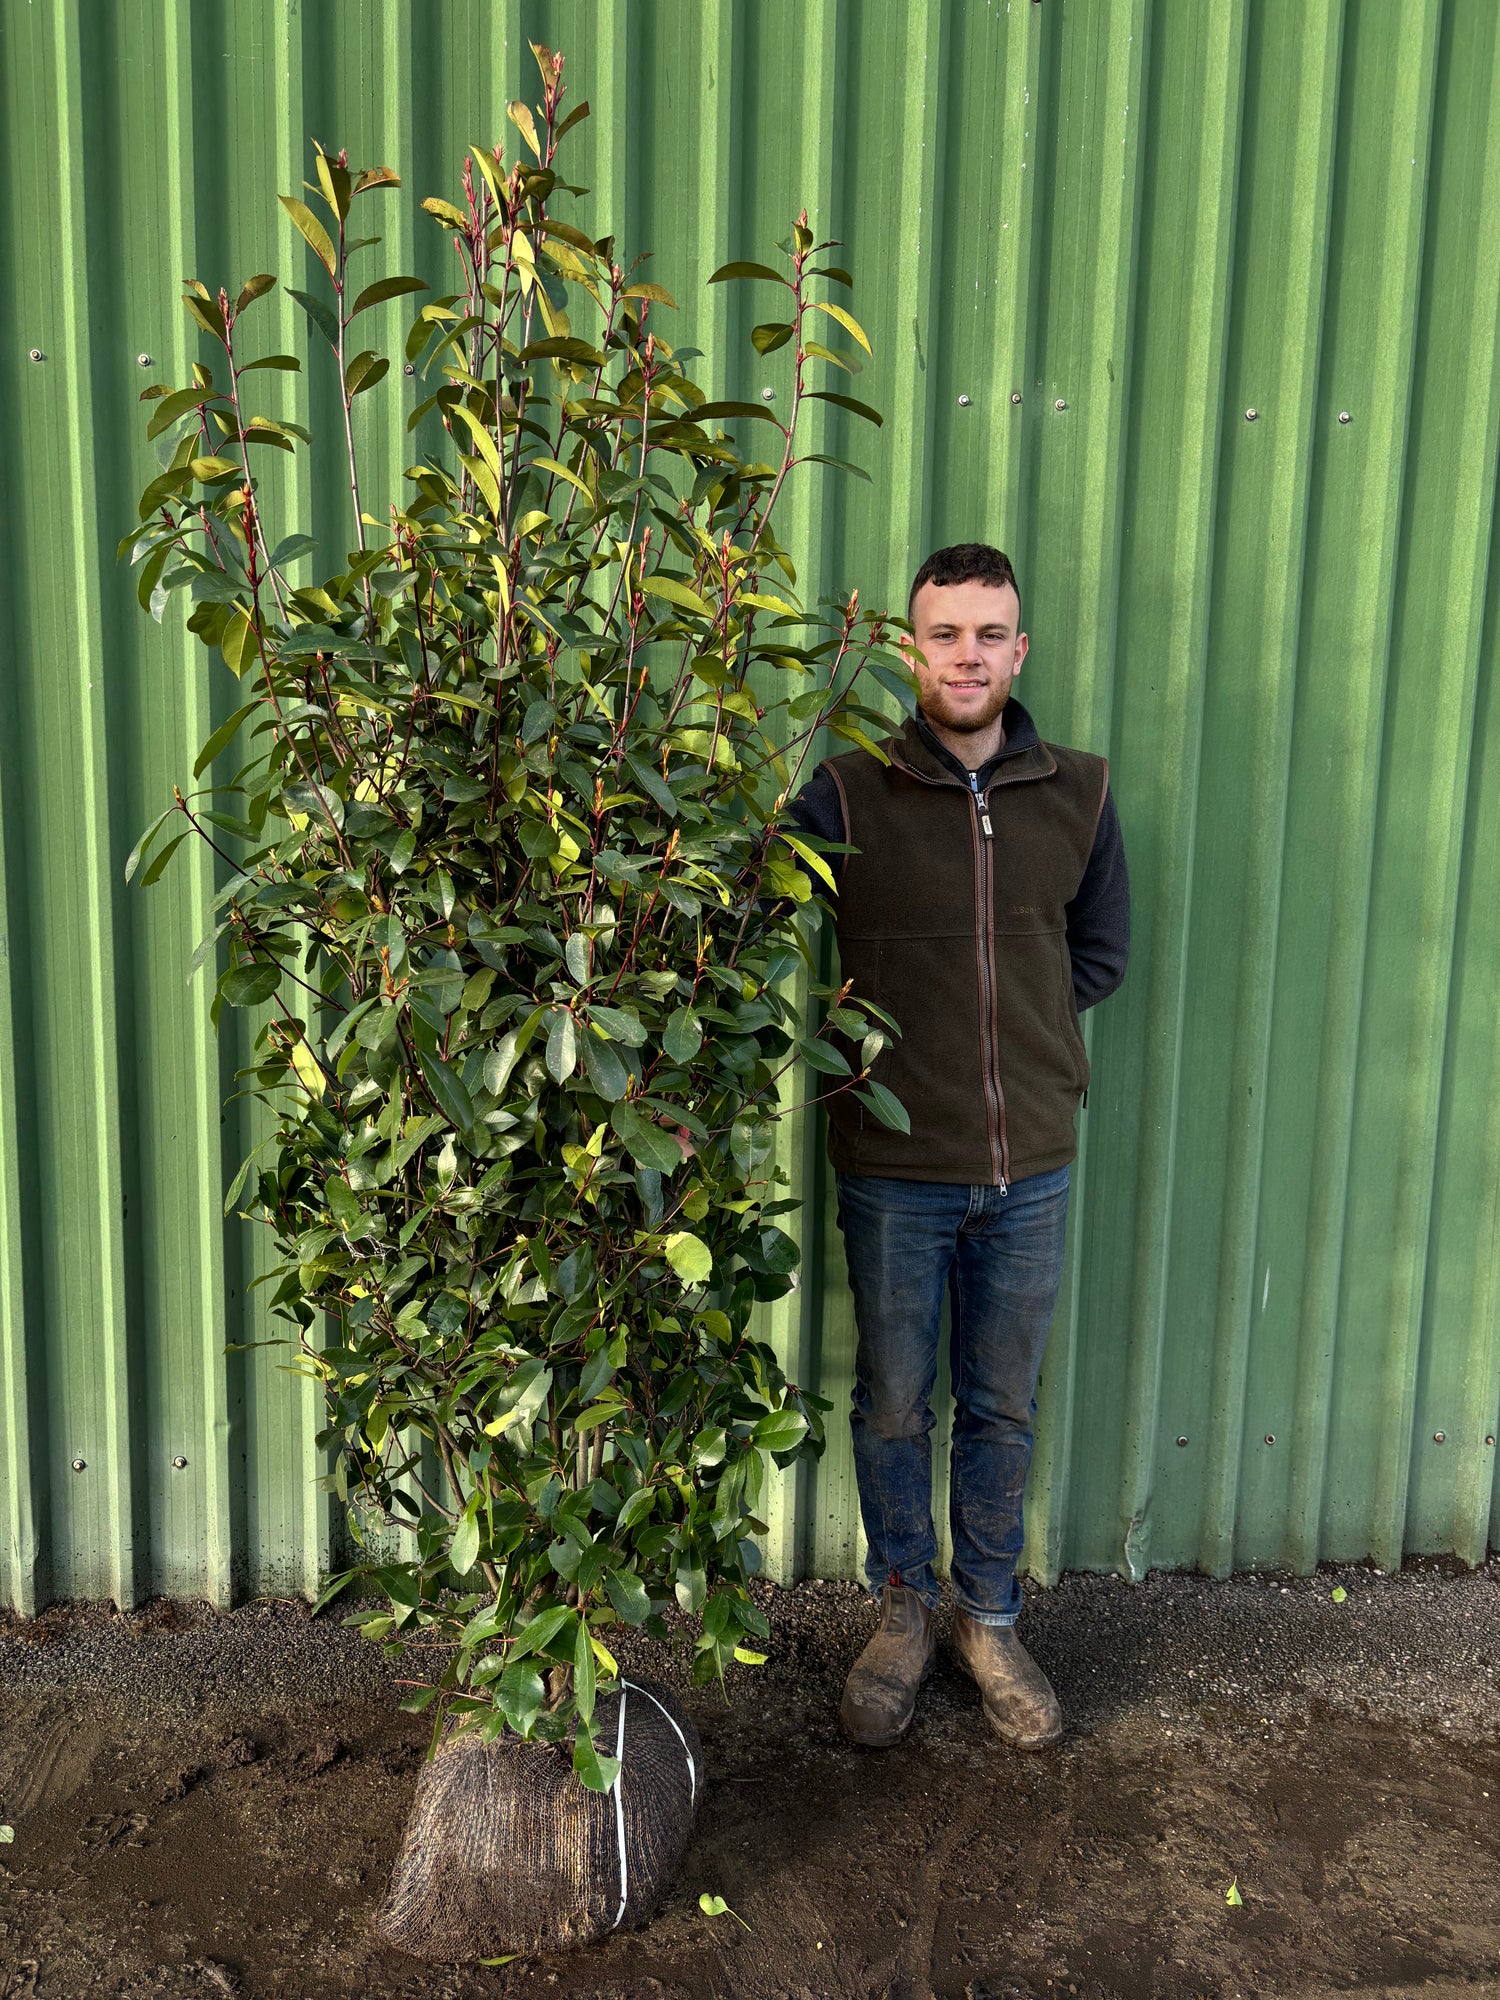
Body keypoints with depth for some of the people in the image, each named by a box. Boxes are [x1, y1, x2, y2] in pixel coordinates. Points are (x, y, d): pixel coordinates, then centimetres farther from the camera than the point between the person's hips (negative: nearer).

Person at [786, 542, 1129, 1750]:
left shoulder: (1078, 793, 1)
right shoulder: (849, 795, -8)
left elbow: (1103, 951, 11)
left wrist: (1017, 1029, 1)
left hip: (1031, 1166, 2)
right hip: (896, 1165, -2)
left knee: (1005, 1409, 16)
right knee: (895, 1407, 13)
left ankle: (992, 1622, 36)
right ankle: (903, 1617, 35)